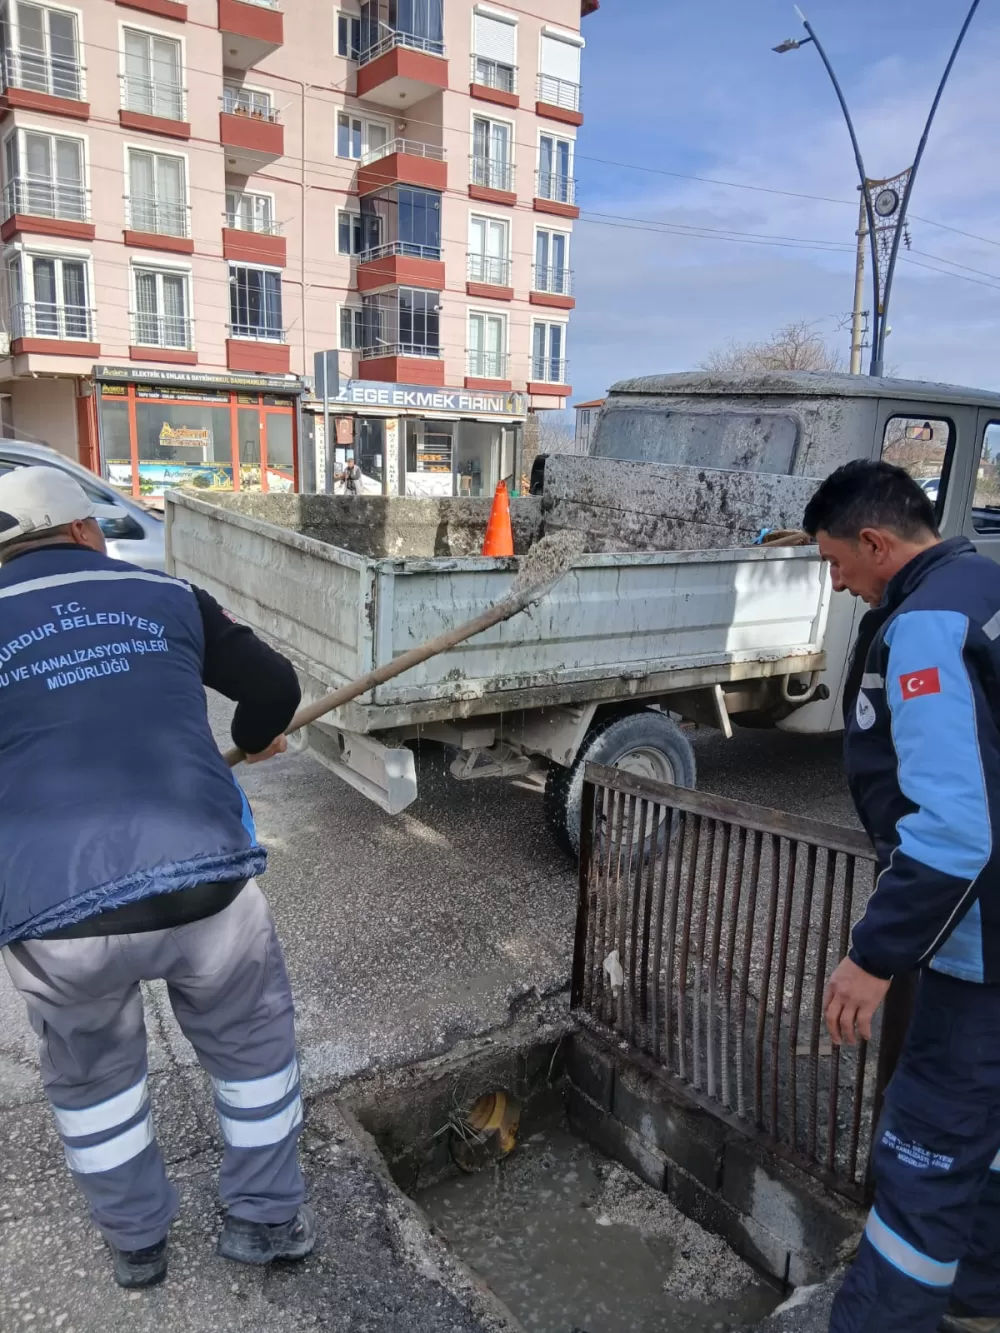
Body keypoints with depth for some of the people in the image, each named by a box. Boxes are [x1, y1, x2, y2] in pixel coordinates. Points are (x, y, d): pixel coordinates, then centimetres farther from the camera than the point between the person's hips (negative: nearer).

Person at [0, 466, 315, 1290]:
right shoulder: (166, 596, 12)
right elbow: (275, 686, 18)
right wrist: (254, 741, 40)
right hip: (200, 883, 0)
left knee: (90, 1074, 31)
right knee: (252, 1044, 28)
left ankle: (136, 1243, 48)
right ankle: (269, 1221, 43)